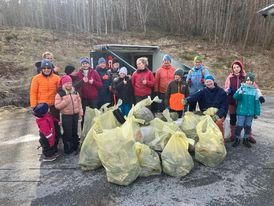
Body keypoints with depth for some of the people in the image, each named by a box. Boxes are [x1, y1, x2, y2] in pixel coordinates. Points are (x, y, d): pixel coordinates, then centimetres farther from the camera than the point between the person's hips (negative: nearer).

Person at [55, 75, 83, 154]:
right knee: (67, 133, 0)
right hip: (66, 116, -5)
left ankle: (75, 146, 31)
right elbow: (57, 106, -12)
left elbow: (79, 103, 11)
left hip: (75, 115, 5)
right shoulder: (59, 94, -9)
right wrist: (65, 102, -26)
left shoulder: (75, 92, 7)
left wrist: (80, 113, 8)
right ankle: (68, 149, 14)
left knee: (75, 132, 16)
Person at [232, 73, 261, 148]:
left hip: (250, 113, 3)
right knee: (239, 126, 2)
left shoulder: (255, 90, 1)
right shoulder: (241, 88, -5)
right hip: (241, 112, -3)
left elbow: (256, 102, 5)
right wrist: (239, 93, -40)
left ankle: (246, 140, 29)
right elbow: (235, 96, -19)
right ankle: (237, 139, 18)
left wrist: (257, 112, 6)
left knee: (248, 126, 13)